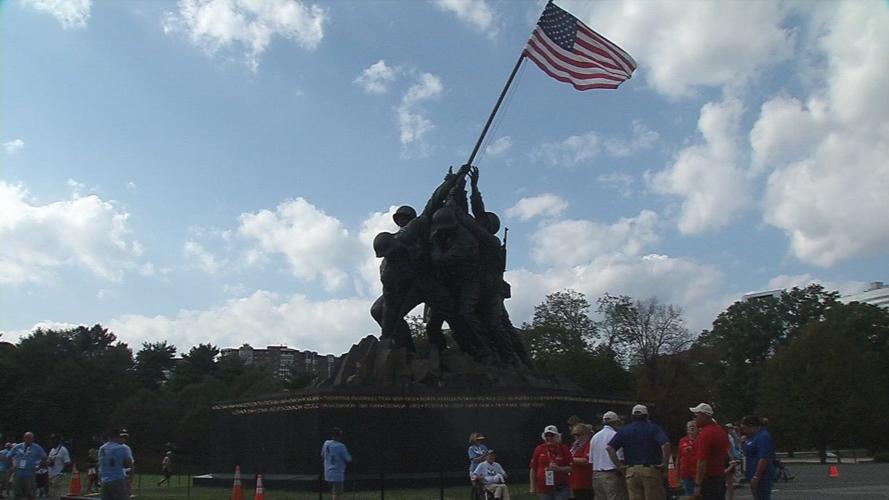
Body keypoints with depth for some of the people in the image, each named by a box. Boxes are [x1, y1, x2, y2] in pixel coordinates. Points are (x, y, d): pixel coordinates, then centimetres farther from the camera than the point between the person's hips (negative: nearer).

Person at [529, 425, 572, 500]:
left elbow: (571, 468, -1)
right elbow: (533, 469, 6)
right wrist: (533, 487, 4)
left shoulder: (564, 449, 0)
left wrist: (558, 468, -18)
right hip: (544, 489, 2)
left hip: (561, 489, -2)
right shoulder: (539, 449, 3)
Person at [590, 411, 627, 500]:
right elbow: (620, 458, -13)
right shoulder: (615, 435, -7)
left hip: (596, 476, 7)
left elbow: (591, 461, 13)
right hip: (612, 475, -7)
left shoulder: (594, 437, 13)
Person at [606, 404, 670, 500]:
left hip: (631, 471, 3)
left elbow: (610, 448, -2)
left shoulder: (624, 430, 10)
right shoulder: (653, 428, 2)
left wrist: (619, 466, 1)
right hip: (651, 470, -2)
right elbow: (665, 444, -15)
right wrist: (665, 464, -6)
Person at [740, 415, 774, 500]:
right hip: (754, 476, 11)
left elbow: (764, 459, -25)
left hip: (761, 477, -11)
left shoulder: (763, 437, -19)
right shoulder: (753, 436, 14)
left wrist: (756, 477, -25)